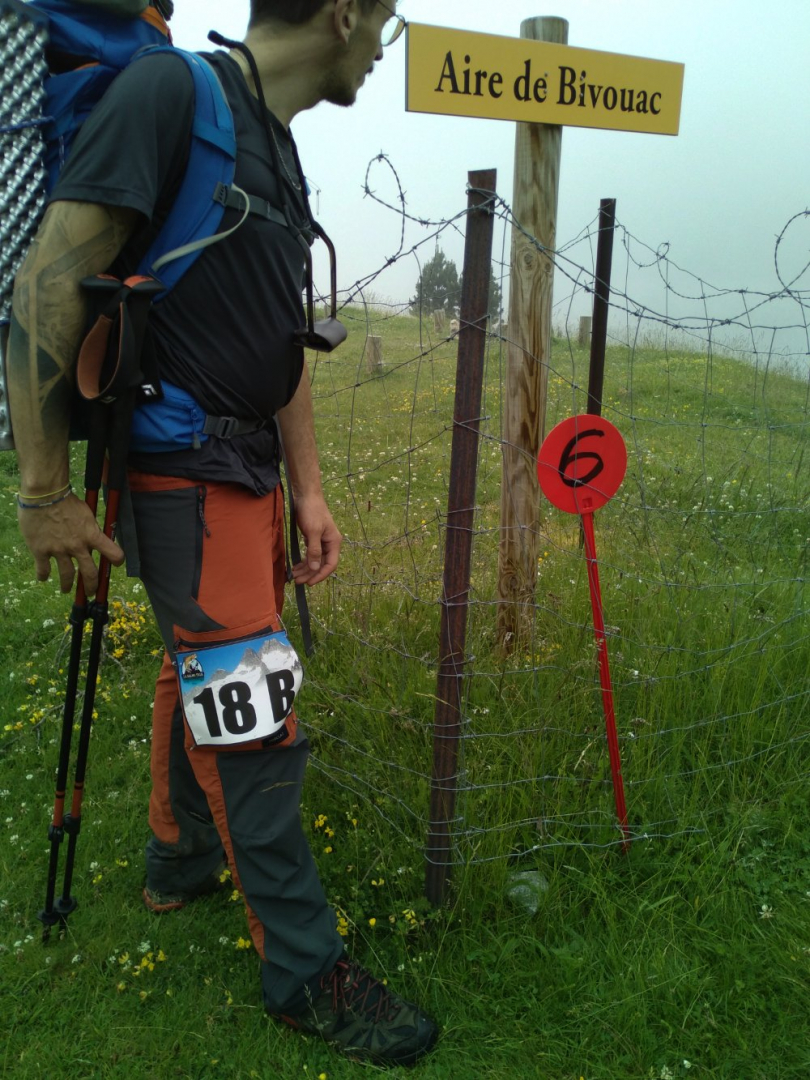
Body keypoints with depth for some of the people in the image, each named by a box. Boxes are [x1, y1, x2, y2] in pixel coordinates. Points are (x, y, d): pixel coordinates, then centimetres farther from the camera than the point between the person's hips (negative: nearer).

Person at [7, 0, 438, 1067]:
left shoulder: (282, 157, 14)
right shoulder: (170, 89, -13)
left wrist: (308, 491, 14)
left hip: (246, 473, 9)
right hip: (181, 477, -9)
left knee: (200, 677, 21)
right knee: (255, 732, -4)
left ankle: (180, 859, 43)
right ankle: (306, 971, 13)